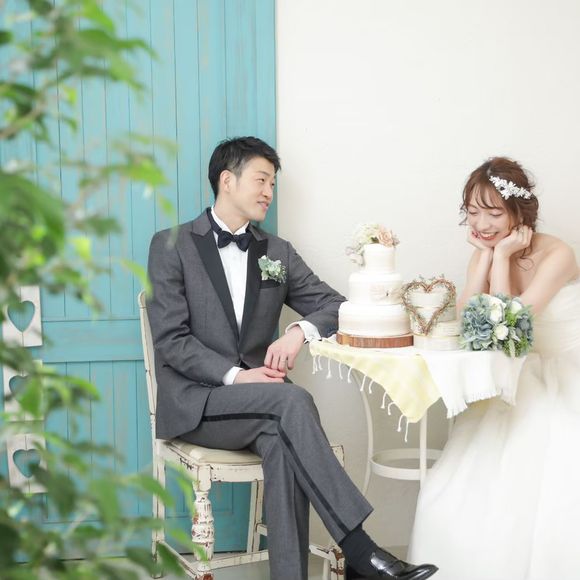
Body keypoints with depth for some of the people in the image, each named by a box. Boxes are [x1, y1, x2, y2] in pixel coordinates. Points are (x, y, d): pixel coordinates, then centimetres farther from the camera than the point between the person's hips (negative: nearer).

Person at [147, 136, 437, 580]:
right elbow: (171, 340, -7)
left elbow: (335, 305, 12)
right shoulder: (172, 246, 1)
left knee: (282, 441, -32)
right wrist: (234, 376, -21)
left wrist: (301, 332, -11)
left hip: (259, 402, 4)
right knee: (293, 399, -31)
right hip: (195, 402, -4)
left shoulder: (278, 253, 15)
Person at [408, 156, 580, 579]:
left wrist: (502, 256, -21)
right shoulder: (488, 253, 2)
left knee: (541, 508, -19)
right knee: (457, 506, -7)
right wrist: (487, 257, -15)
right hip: (512, 389, 5)